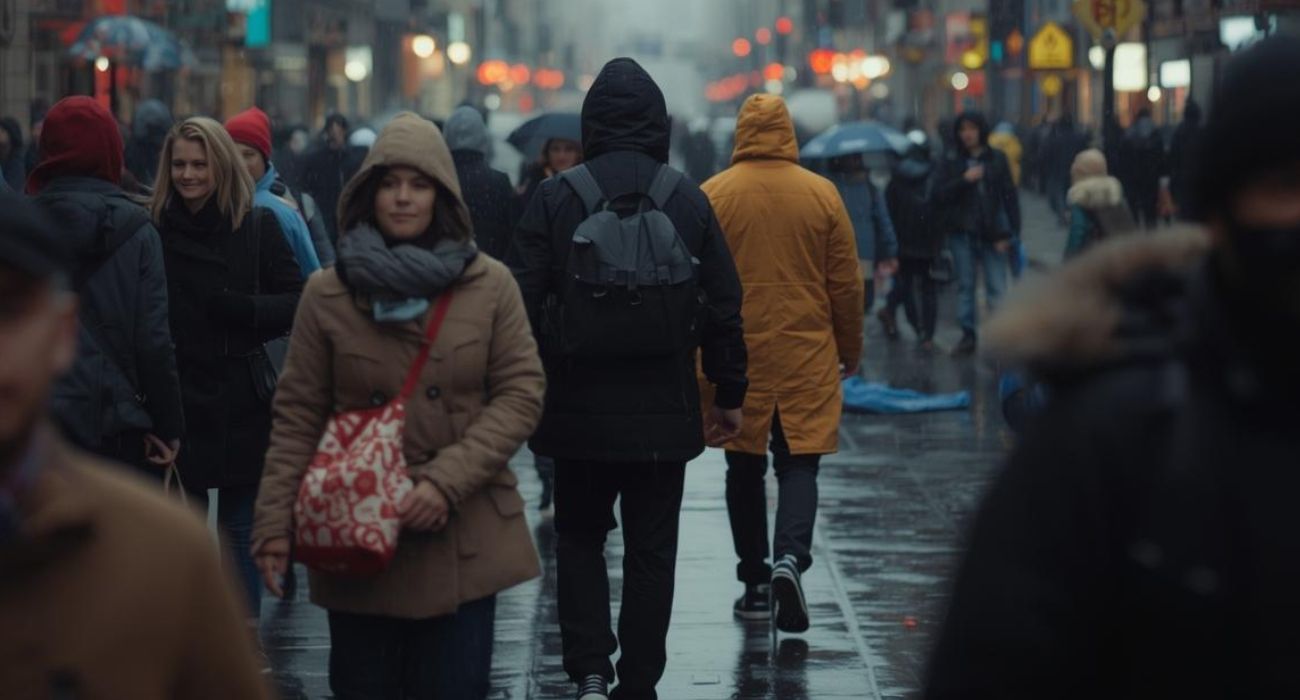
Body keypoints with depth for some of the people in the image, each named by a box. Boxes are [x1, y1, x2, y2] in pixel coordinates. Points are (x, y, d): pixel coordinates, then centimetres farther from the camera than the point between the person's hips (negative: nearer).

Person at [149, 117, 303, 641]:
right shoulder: (155, 229, 1)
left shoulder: (258, 227, 0)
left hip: (241, 403, -1)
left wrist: (240, 309, -17)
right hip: (179, 400, 1)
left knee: (241, 525, 7)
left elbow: (297, 303, -2)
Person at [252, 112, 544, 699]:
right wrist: (275, 523, -3)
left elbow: (522, 394, -1)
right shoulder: (327, 295, 3)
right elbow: (297, 418, 4)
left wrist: (446, 480, -12)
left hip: (462, 539, 0)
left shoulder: (490, 287, 2)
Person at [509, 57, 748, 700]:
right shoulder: (688, 200, -1)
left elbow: (521, 304, -6)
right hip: (664, 408, 1)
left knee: (579, 537, 15)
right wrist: (729, 394, 10)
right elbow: (724, 308, 1)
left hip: (579, 408, -1)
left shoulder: (554, 199, -5)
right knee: (650, 551, 10)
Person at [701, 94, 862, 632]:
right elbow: (846, 284, 2)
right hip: (807, 356, 0)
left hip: (736, 357, 0)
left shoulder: (712, 196, -4)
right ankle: (791, 558, -19)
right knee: (799, 462, 4)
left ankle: (756, 584, 15)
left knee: (745, 467, 12)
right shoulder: (822, 194, -2)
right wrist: (851, 350, 15)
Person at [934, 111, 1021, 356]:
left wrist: (1009, 233, -6)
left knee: (997, 289, -6)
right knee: (965, 286, 8)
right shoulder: (952, 163, 6)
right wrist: (964, 180, -15)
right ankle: (968, 334, 15)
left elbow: (1010, 197, 2)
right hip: (963, 234, 2)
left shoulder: (997, 160, 3)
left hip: (992, 234, -2)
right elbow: (939, 196, -3)